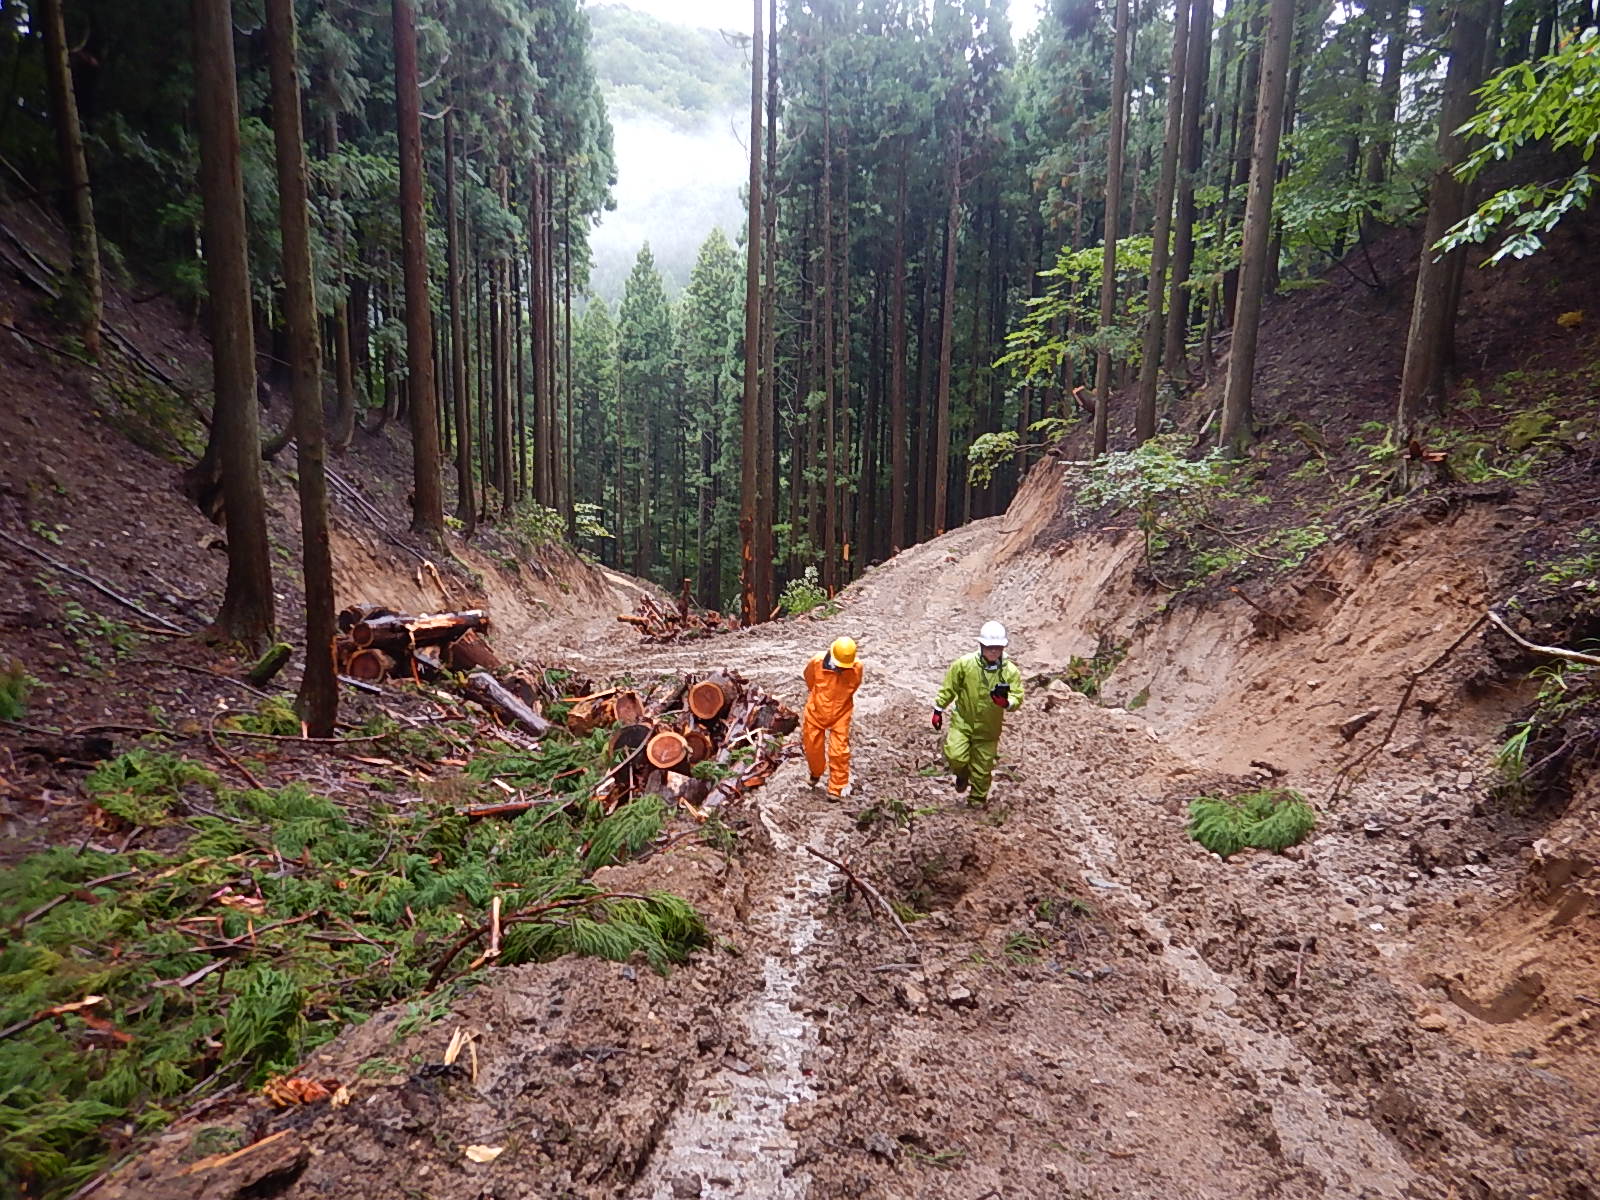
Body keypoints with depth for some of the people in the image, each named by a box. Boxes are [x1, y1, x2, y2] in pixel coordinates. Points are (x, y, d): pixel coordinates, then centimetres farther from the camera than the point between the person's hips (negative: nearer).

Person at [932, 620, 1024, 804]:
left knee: (982, 769, 10)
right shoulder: (965, 663, -14)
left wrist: (1006, 702, -37)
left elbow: (1017, 700, -14)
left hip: (988, 727, 1)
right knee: (955, 756, -19)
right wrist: (938, 710, 3)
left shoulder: (1011, 671, -12)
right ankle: (962, 774, 18)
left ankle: (978, 800, 35)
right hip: (962, 720, -1)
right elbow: (948, 688, -1)